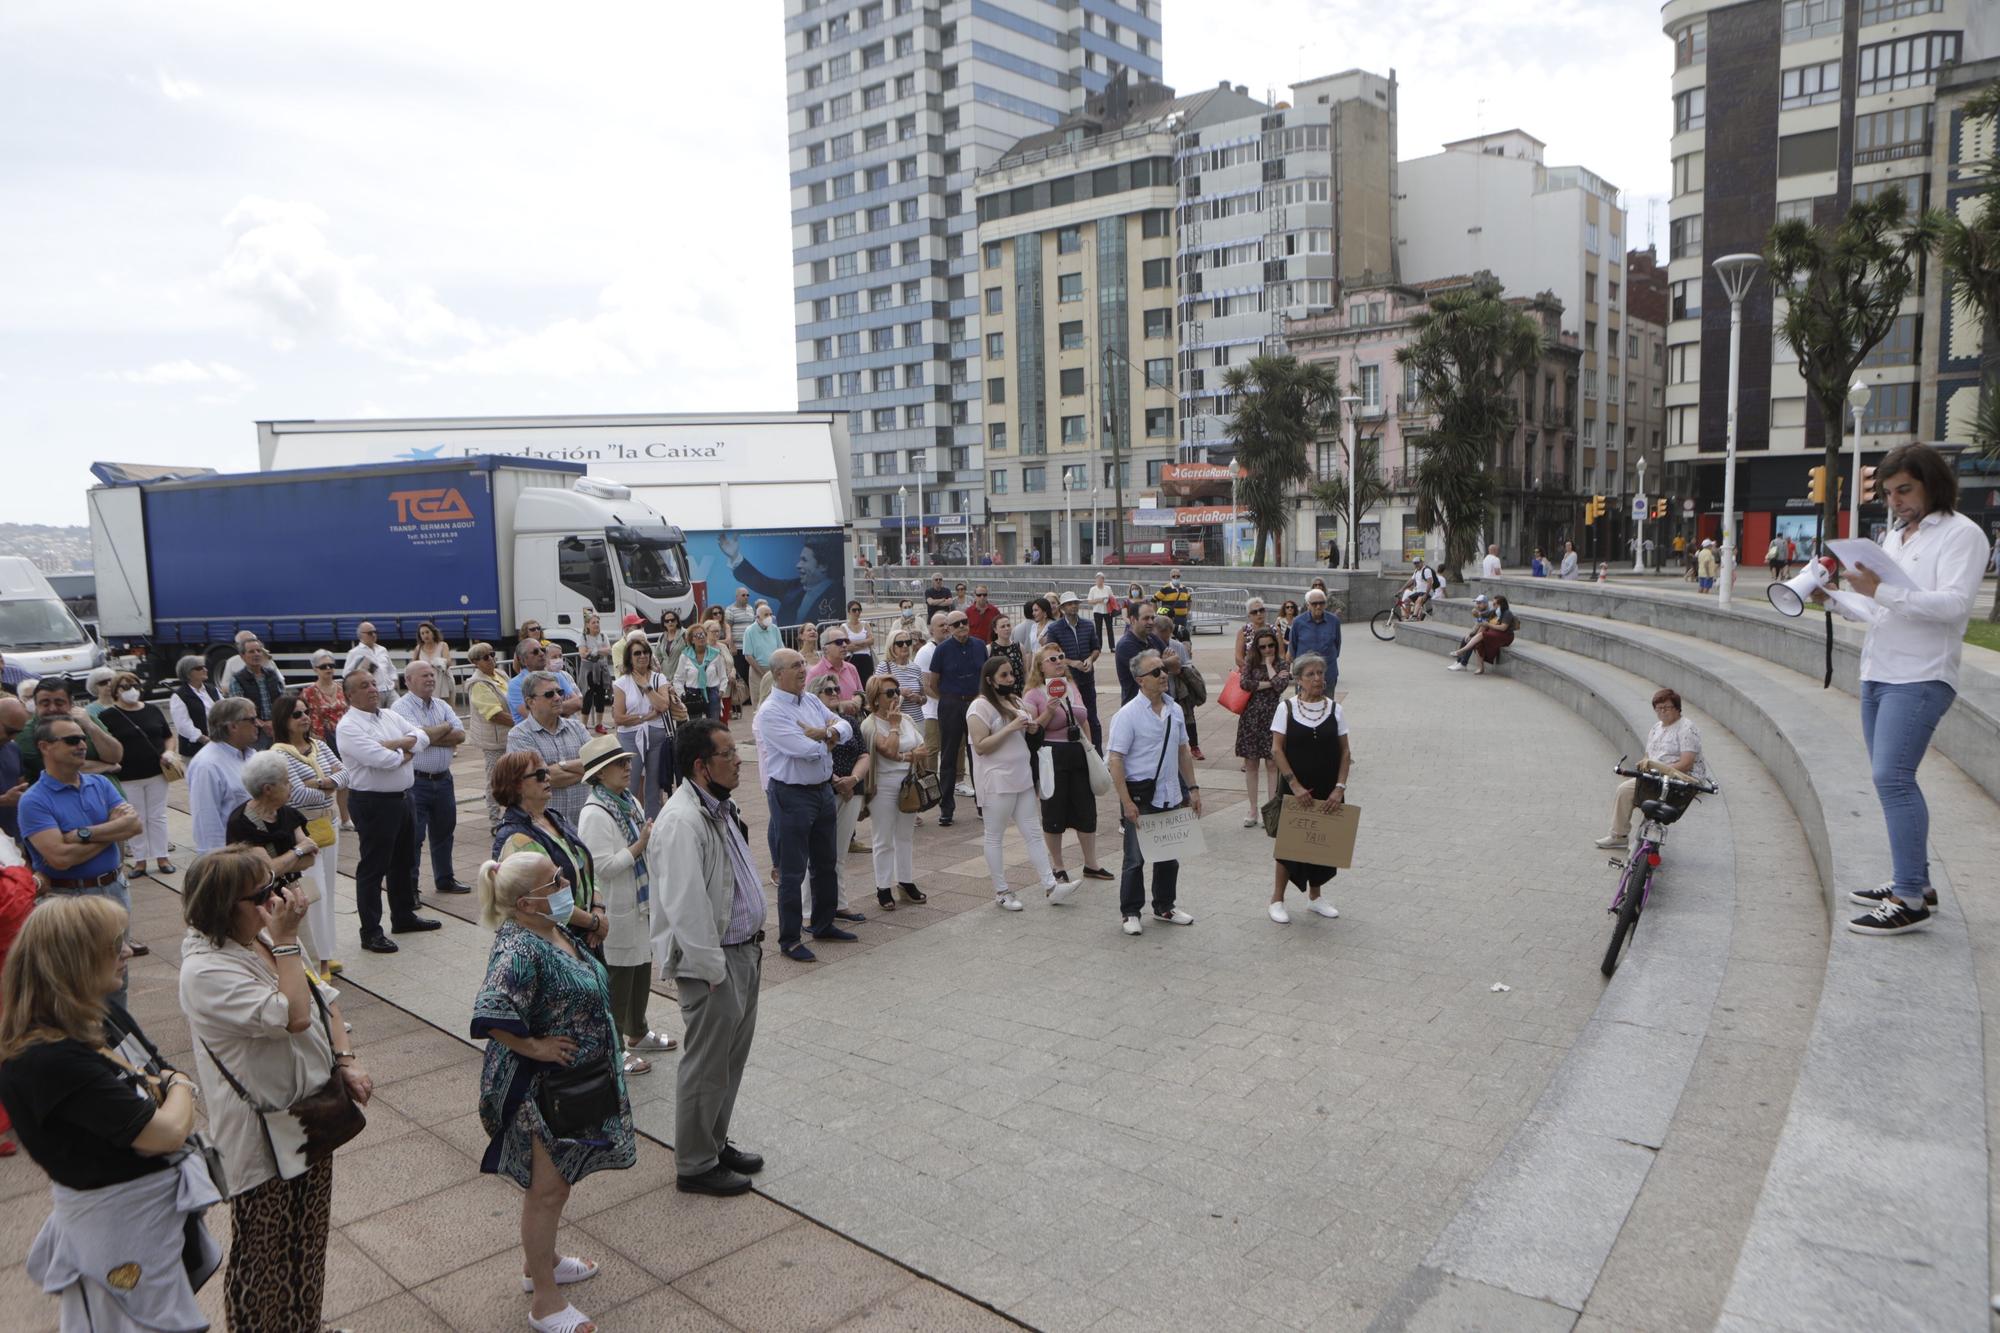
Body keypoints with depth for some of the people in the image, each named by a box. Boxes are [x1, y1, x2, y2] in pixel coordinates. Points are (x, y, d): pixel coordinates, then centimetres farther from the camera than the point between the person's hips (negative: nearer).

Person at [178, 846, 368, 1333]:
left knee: (308, 1238, 24)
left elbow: (325, 1000, 7)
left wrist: (347, 1062, -5)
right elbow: (294, 1016, -33)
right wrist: (285, 942, -28)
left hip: (311, 1119, 8)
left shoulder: (267, 939, 0)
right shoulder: (206, 970, -25)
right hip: (265, 1137, -8)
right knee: (264, 1256, 12)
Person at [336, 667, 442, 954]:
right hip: (373, 803, -8)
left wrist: (395, 744, -15)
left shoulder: (390, 715, 10)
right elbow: (380, 759, -25)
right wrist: (407, 751, -6)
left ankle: (404, 916, 35)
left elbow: (422, 737, 2)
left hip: (403, 798, 8)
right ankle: (371, 932, 9)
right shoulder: (349, 726, -14)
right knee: (373, 867, 0)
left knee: (405, 861, 19)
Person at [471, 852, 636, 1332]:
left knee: (556, 1181, 24)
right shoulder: (519, 949, -28)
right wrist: (534, 1047, -27)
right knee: (547, 1188, 5)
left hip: (574, 1082, 9)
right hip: (540, 1088, -9)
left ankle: (539, 1261, 44)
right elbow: (490, 1015, -39)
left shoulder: (554, 930, 1)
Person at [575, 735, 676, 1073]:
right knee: (617, 979, 4)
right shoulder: (594, 814, -21)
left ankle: (637, 1033, 39)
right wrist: (641, 845, -24)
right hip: (616, 914, -9)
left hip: (641, 906, 9)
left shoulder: (630, 803, 6)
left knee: (642, 970, 21)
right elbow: (604, 866, -25)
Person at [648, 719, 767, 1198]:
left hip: (742, 951, 10)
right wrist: (712, 970, -21)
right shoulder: (682, 821, -24)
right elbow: (686, 906, -26)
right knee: (706, 1067, 5)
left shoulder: (721, 808, 8)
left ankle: (715, 1144, 38)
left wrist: (754, 941, 16)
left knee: (732, 1058, 21)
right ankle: (695, 1166, 21)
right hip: (712, 963, -10)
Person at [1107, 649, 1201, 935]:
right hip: (1140, 797, -6)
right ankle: (1130, 913, 19)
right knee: (1136, 858, 5)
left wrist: (1192, 788, 12)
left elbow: (1184, 751, 16)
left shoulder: (1174, 710, 6)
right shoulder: (1128, 715, -14)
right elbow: (1115, 760, -17)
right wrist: (1127, 802, -20)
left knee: (1170, 855, 17)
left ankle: (1164, 906, 34)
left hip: (1171, 796, 6)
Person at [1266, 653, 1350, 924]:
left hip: (1327, 791, 3)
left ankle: (1314, 897, 31)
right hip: (1294, 789, -3)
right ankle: (1277, 900, 15)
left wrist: (1339, 788, -8)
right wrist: (1295, 785, -15)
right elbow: (1277, 749, -9)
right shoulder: (1286, 708, -6)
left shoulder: (1335, 710, 1)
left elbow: (1345, 752, 2)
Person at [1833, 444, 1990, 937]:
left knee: (1892, 777, -15)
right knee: (1892, 780, 13)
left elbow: (1954, 604, -20)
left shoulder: (1960, 534, -6)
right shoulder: (1895, 536, 19)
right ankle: (1915, 881, 24)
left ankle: (1910, 900, -11)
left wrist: (1882, 591, -28)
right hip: (1877, 674, 9)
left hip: (1919, 678, -9)